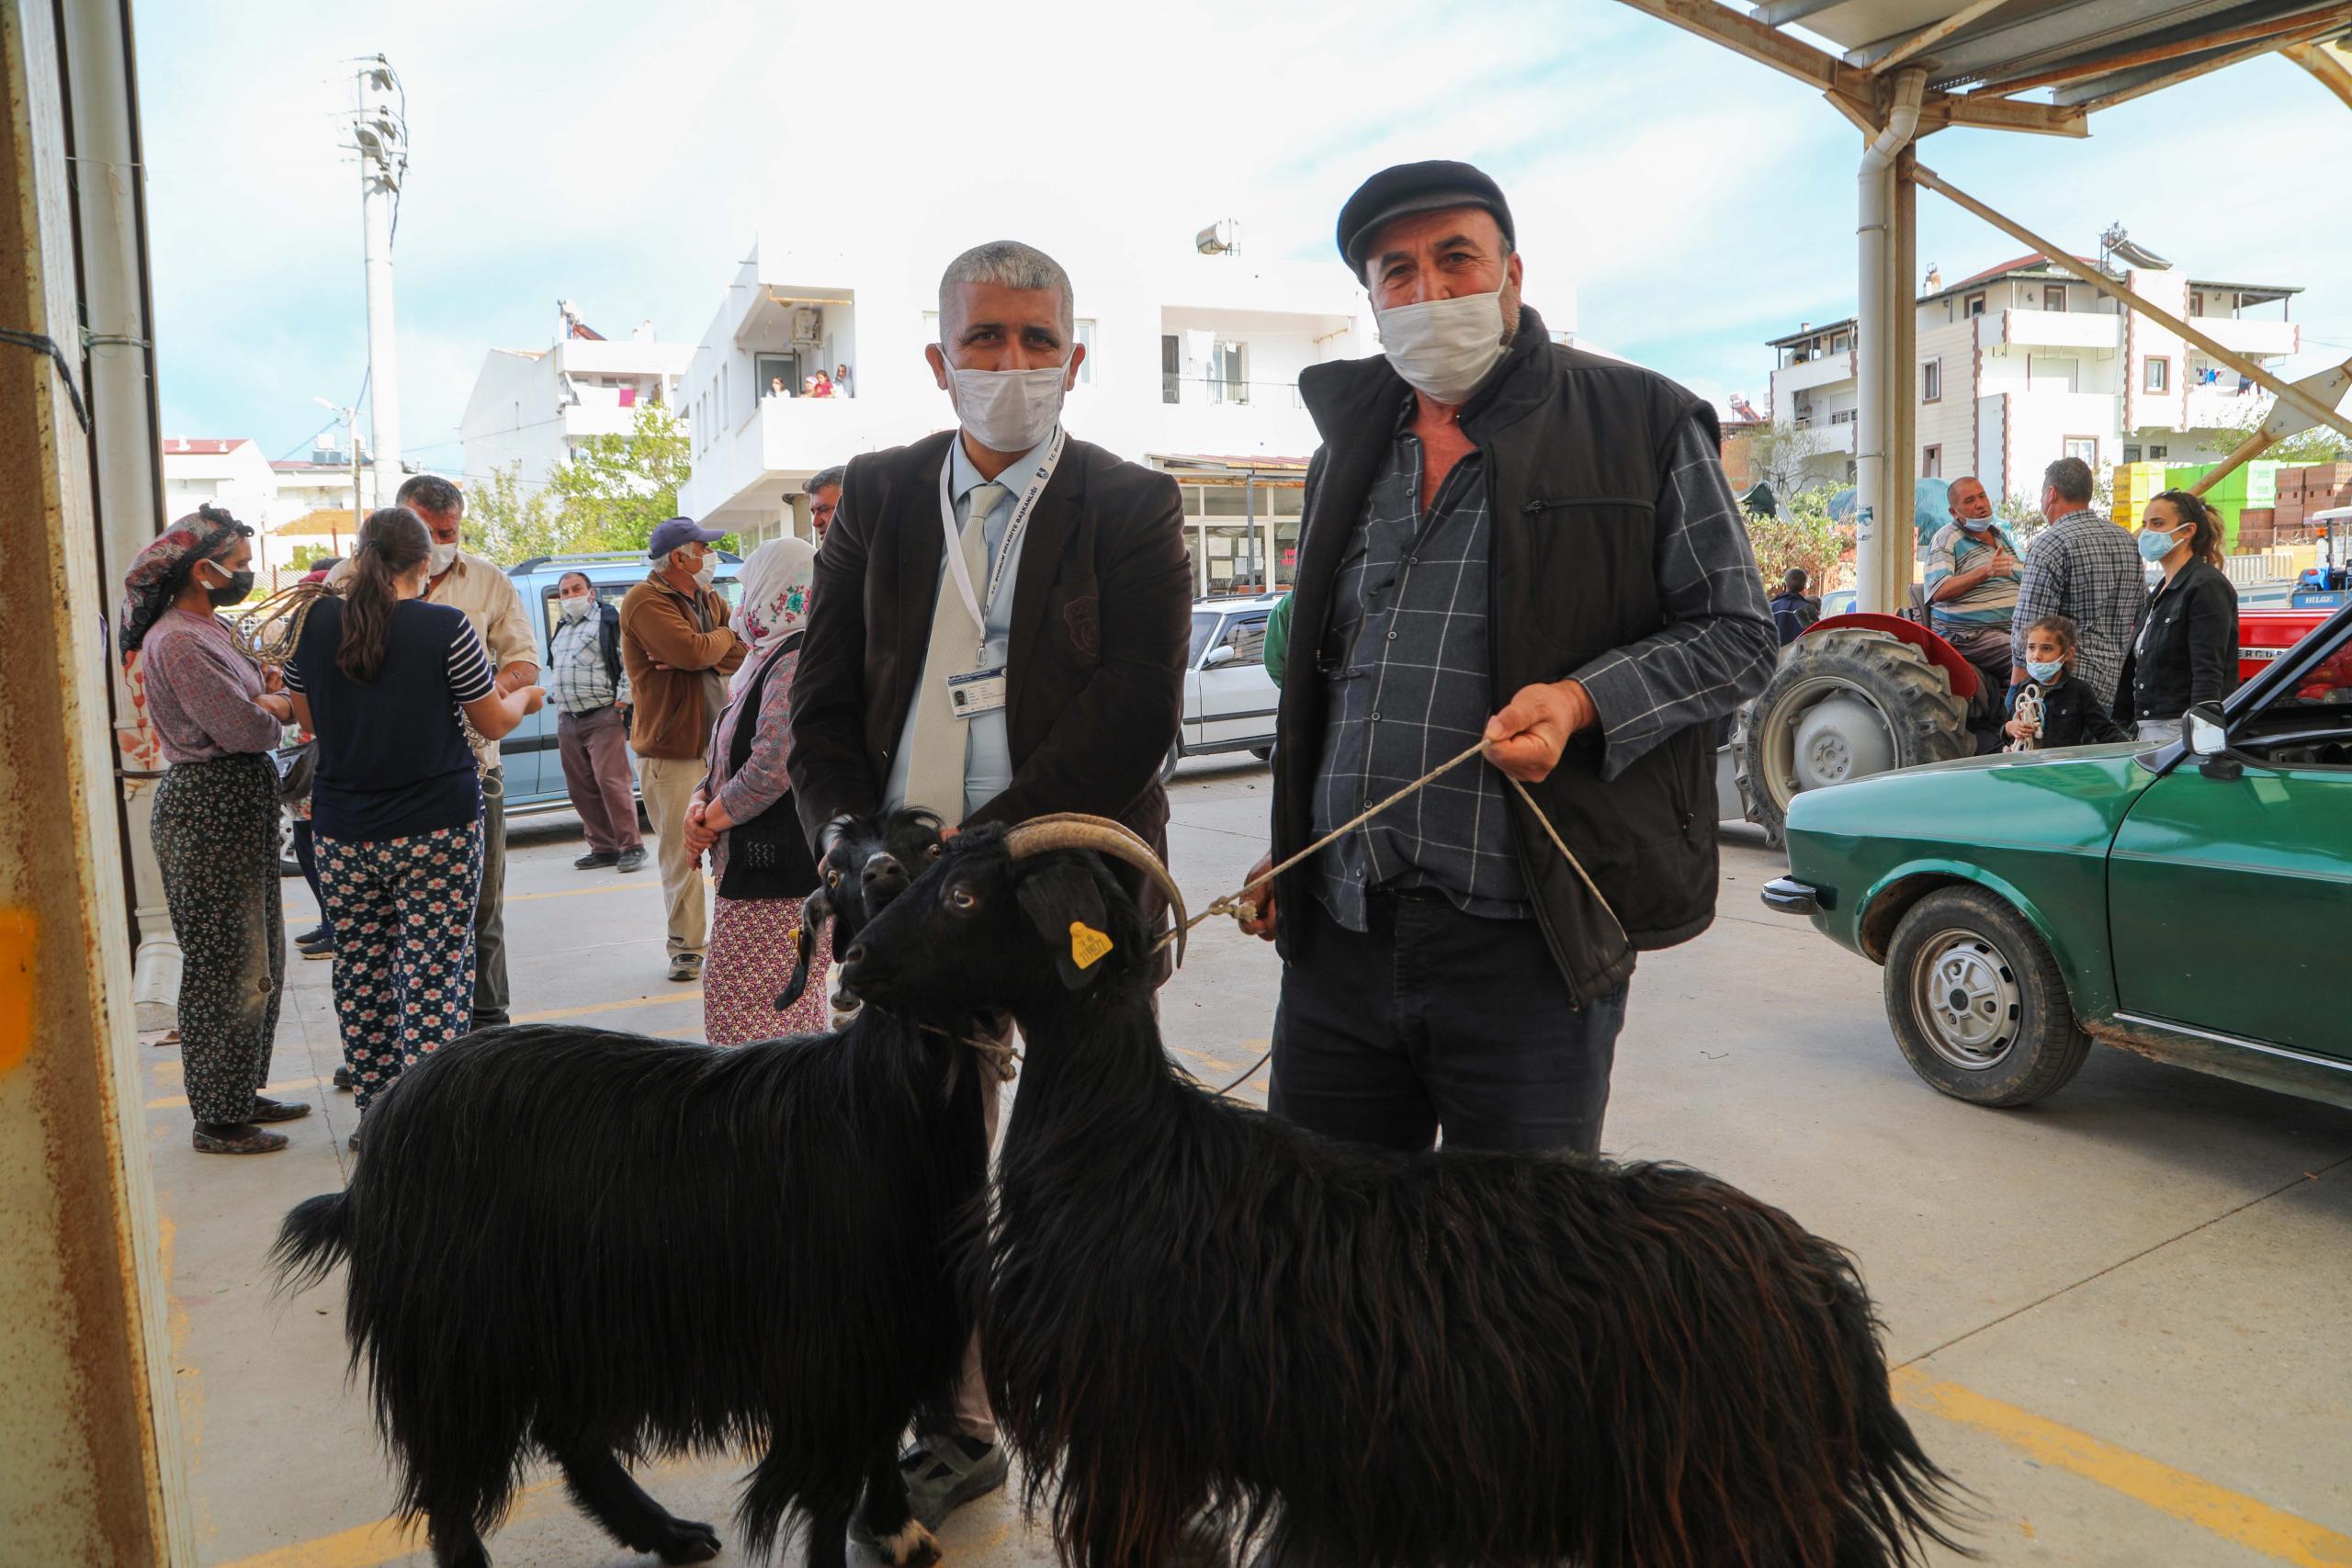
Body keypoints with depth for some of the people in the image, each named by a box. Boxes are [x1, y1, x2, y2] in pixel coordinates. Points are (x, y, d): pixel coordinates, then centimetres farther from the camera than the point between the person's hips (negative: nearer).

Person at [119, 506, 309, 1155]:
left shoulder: (205, 630, 15)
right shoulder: (177, 642, -17)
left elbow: (252, 704, 12)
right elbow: (246, 729, -21)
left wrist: (264, 700, -10)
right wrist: (279, 705, -1)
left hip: (240, 808, 10)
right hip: (210, 812, -10)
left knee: (258, 963, 17)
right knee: (227, 969, -2)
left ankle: (241, 1094, 29)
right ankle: (217, 1120, 9)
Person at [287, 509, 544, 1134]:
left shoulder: (317, 621, 1)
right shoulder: (444, 625, -10)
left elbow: (308, 718, 15)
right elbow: (494, 723, 0)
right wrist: (526, 697, 20)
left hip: (343, 830, 4)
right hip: (437, 824, -4)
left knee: (361, 973, 13)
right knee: (433, 975, -1)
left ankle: (374, 1114, 22)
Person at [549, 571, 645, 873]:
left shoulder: (610, 621, -2)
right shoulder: (561, 630, 22)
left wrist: (620, 704, -14)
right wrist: (559, 707, 18)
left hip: (602, 718, -8)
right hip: (567, 721, 8)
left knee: (612, 782, -14)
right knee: (580, 789, 7)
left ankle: (631, 847, -7)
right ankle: (603, 848, 15)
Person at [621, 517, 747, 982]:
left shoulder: (710, 600, 14)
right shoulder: (646, 602, -10)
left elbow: (751, 650, 1)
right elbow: (692, 650, -24)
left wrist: (701, 657, -16)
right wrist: (725, 638, -3)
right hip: (671, 751, -6)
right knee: (681, 856, -1)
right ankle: (686, 947, 10)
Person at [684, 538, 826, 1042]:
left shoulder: (795, 662, -15)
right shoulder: (767, 659, 19)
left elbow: (773, 770, -25)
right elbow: (727, 758, 21)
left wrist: (710, 818, -11)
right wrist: (700, 803, 2)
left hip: (777, 879, -11)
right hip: (749, 869, 11)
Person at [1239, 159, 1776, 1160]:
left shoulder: (1642, 423, 0)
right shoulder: (1350, 444, 15)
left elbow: (1737, 633, 1)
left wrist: (1581, 698, -17)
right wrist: (1285, 857, 17)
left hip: (1531, 939, -4)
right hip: (1337, 937, 5)